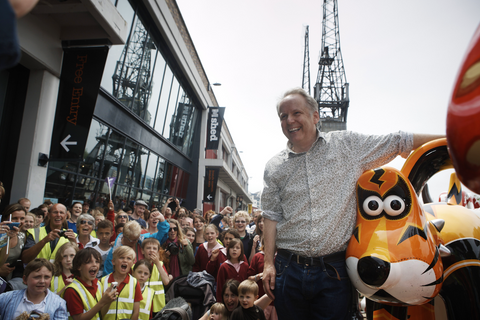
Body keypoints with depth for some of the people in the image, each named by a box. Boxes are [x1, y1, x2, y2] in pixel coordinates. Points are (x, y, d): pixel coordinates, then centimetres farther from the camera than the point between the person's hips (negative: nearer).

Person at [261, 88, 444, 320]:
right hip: (289, 270, 2)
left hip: (333, 271, -1)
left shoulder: (347, 145, 2)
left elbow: (400, 142, 6)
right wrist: (268, 263, 1)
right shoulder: (274, 167, 5)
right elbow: (272, 216, 5)